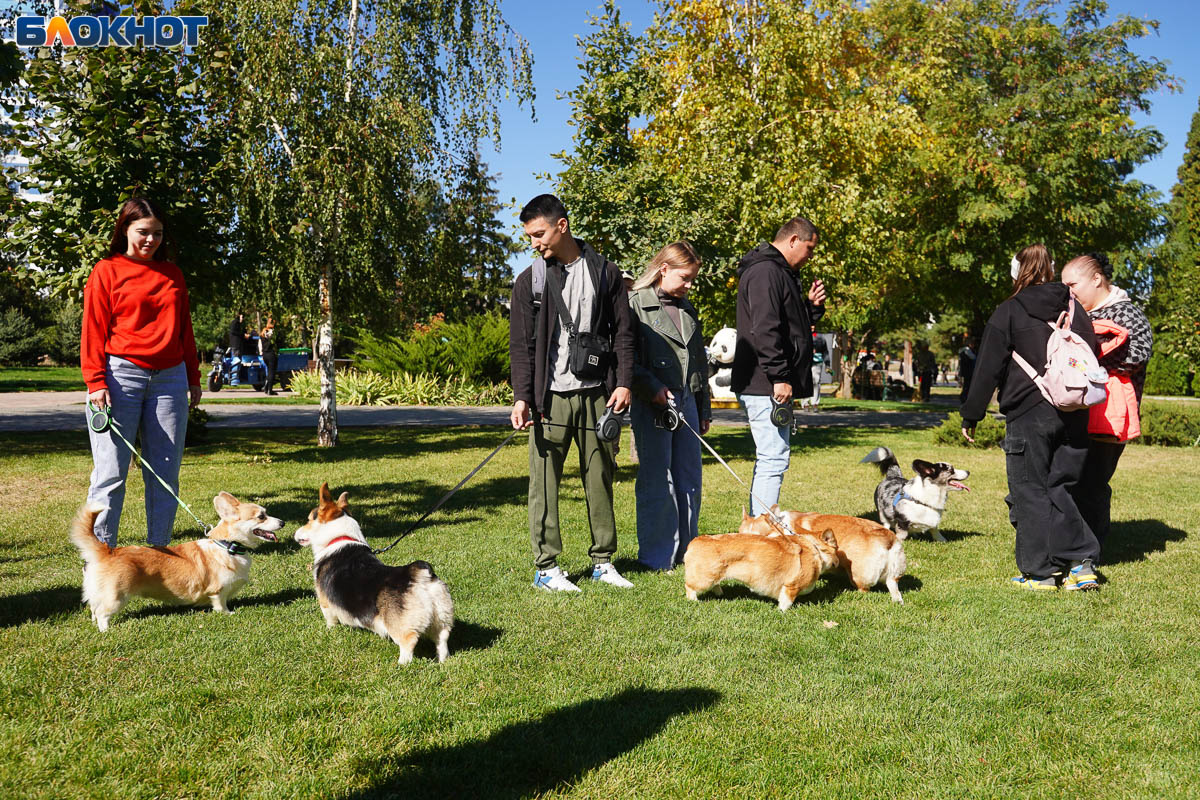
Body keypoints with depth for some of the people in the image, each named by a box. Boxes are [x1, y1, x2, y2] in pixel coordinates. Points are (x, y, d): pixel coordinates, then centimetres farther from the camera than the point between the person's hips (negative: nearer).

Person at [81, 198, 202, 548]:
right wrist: (96, 381, -9)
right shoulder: (107, 271, 4)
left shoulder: (172, 274, 17)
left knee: (166, 471, 4)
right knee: (111, 471, -3)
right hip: (121, 376, -4)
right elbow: (94, 330, -1)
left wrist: (193, 378, 17)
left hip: (169, 378, 4)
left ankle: (159, 550, 12)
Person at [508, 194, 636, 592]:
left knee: (601, 479, 7)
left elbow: (623, 333, 8)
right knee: (544, 481, -1)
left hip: (597, 395, 1)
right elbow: (521, 346, 3)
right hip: (550, 396, -1)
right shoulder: (529, 281, 5)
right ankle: (546, 566, 9)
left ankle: (603, 560, 20)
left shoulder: (605, 273, 7)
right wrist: (522, 397, -8)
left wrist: (623, 383, -2)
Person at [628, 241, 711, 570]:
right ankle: (656, 556, 7)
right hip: (651, 405, -7)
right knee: (656, 482, -2)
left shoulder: (687, 309, 18)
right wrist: (652, 388, -19)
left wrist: (704, 407, 21)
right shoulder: (636, 304, -4)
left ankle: (685, 550, 21)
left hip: (686, 401, 7)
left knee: (689, 480, 9)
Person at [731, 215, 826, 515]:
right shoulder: (765, 272, -13)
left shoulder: (781, 273, 22)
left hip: (772, 385, 11)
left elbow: (791, 325, 29)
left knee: (771, 459, 16)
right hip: (766, 386, -11)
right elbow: (765, 330, -23)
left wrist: (812, 306, 12)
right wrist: (779, 377, -24)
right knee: (774, 459, -11)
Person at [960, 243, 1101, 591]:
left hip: (1028, 415, -5)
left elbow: (987, 369, -5)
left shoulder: (1008, 312, -4)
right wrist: (1080, 405, 20)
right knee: (1058, 488, 15)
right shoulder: (1074, 311, 10)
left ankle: (1039, 572, 7)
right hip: (1073, 417, 5)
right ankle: (1081, 561, 5)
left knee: (1030, 493, 4)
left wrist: (971, 416, 1)